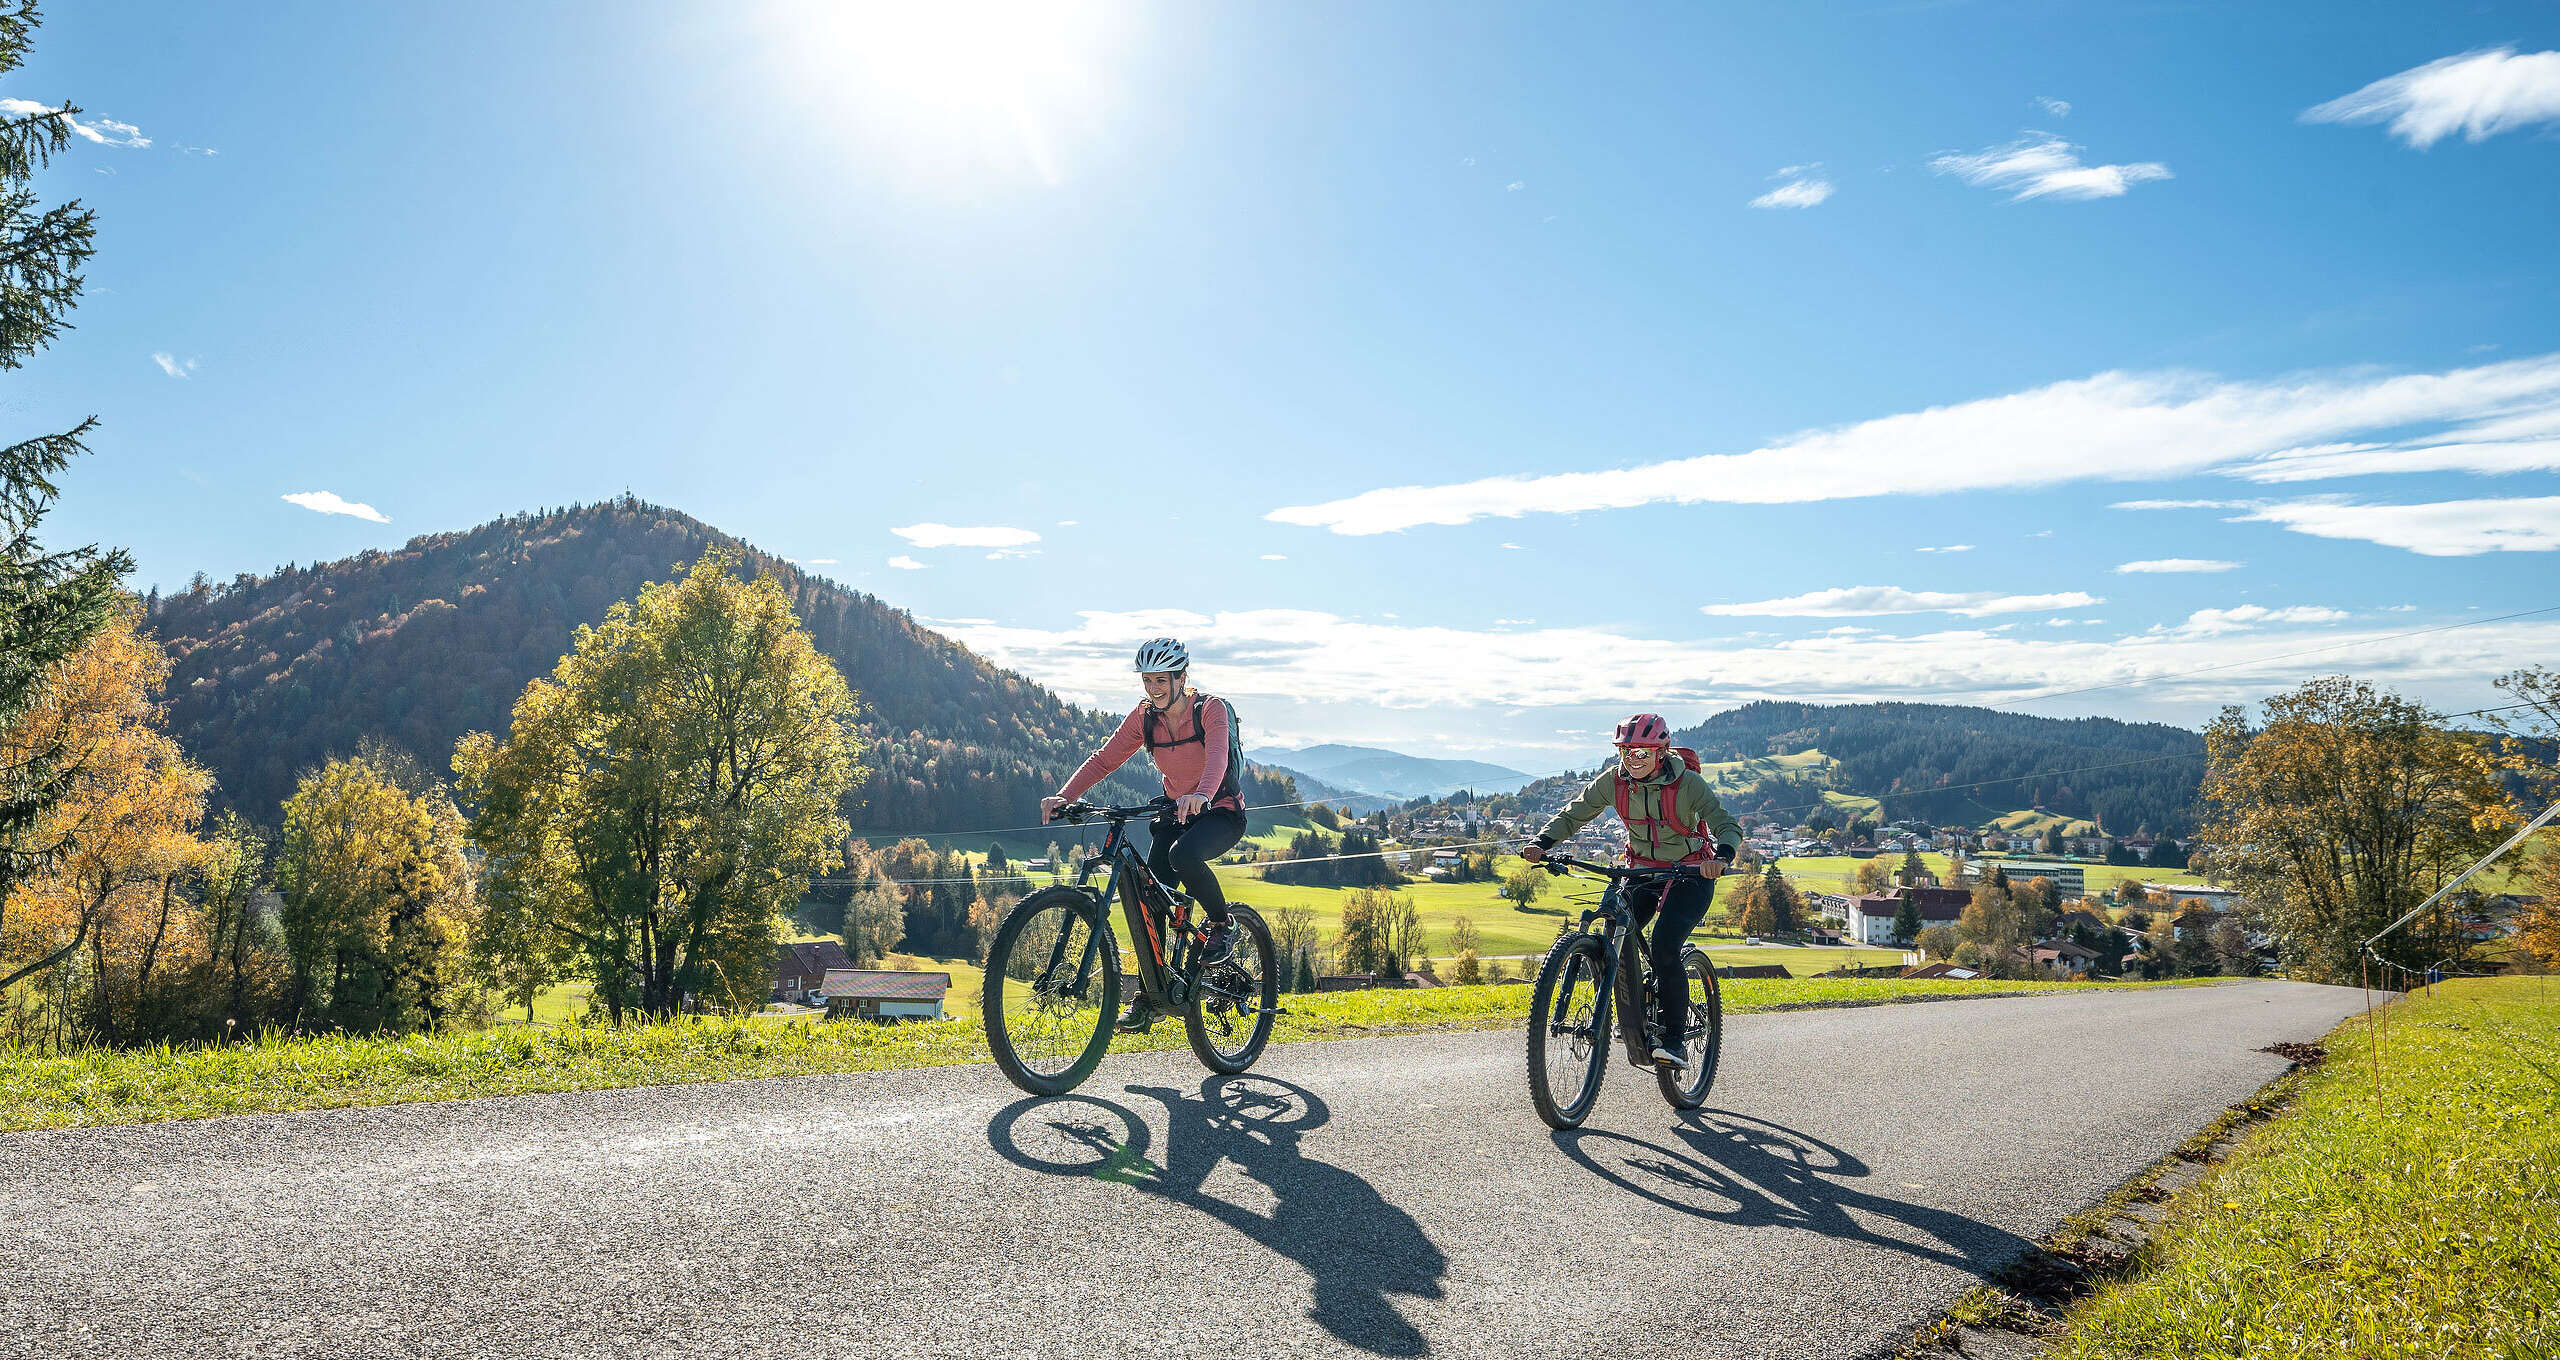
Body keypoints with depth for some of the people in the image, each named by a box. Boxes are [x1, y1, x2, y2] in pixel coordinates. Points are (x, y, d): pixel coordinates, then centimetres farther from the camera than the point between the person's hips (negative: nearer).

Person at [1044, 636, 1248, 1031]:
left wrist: (1200, 795, -56)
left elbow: (1217, 756, -35)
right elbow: (1104, 758, -9)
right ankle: (1150, 998, 3)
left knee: (1183, 855, -36)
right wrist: (1064, 797, -25)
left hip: (1221, 811, -5)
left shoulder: (1212, 709, -17)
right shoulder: (1144, 717, -2)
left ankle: (1222, 924, -9)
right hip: (1175, 812, 5)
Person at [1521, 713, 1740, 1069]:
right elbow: (1573, 815, -5)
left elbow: (1728, 826, -24)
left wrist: (1721, 856, -46)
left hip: (1690, 873, -4)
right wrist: (1541, 843, -23)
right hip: (1642, 869, 4)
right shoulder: (1613, 780, -11)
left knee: (1664, 946, -24)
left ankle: (1673, 1039, -11)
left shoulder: (1688, 783, -21)